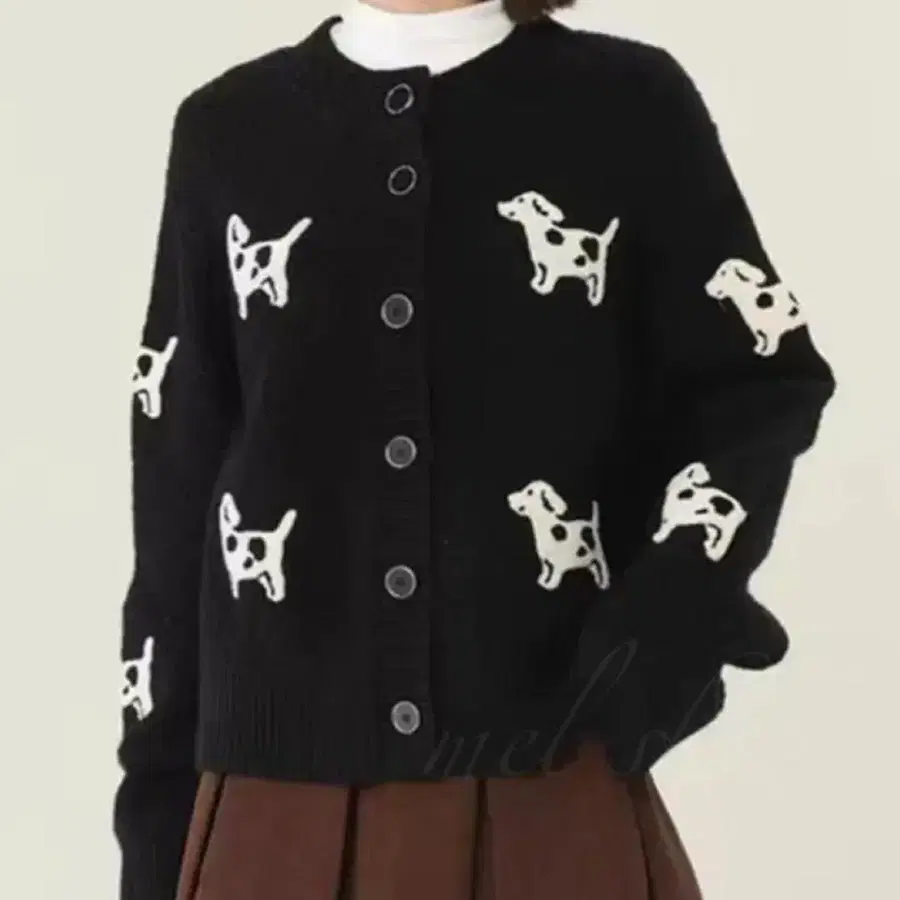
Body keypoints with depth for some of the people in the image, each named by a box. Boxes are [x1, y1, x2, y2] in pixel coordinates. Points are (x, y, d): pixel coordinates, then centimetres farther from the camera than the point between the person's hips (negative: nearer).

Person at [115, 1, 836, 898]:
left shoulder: (631, 104, 1)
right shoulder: (225, 130, 6)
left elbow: (764, 377, 5)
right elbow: (176, 488, 8)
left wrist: (681, 601, -13)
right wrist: (159, 790, 8)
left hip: (556, 795, -1)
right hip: (279, 799, 2)